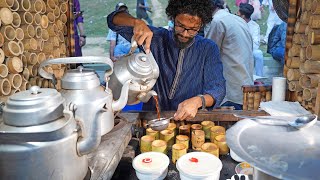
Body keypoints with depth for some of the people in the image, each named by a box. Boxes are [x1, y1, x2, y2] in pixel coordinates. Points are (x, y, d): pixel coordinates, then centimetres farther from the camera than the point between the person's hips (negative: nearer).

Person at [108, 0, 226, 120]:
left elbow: (218, 89, -7)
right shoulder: (157, 38, -1)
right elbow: (114, 19, 0)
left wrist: (198, 101, -29)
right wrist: (138, 23, -22)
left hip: (190, 119, 2)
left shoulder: (208, 49, -1)